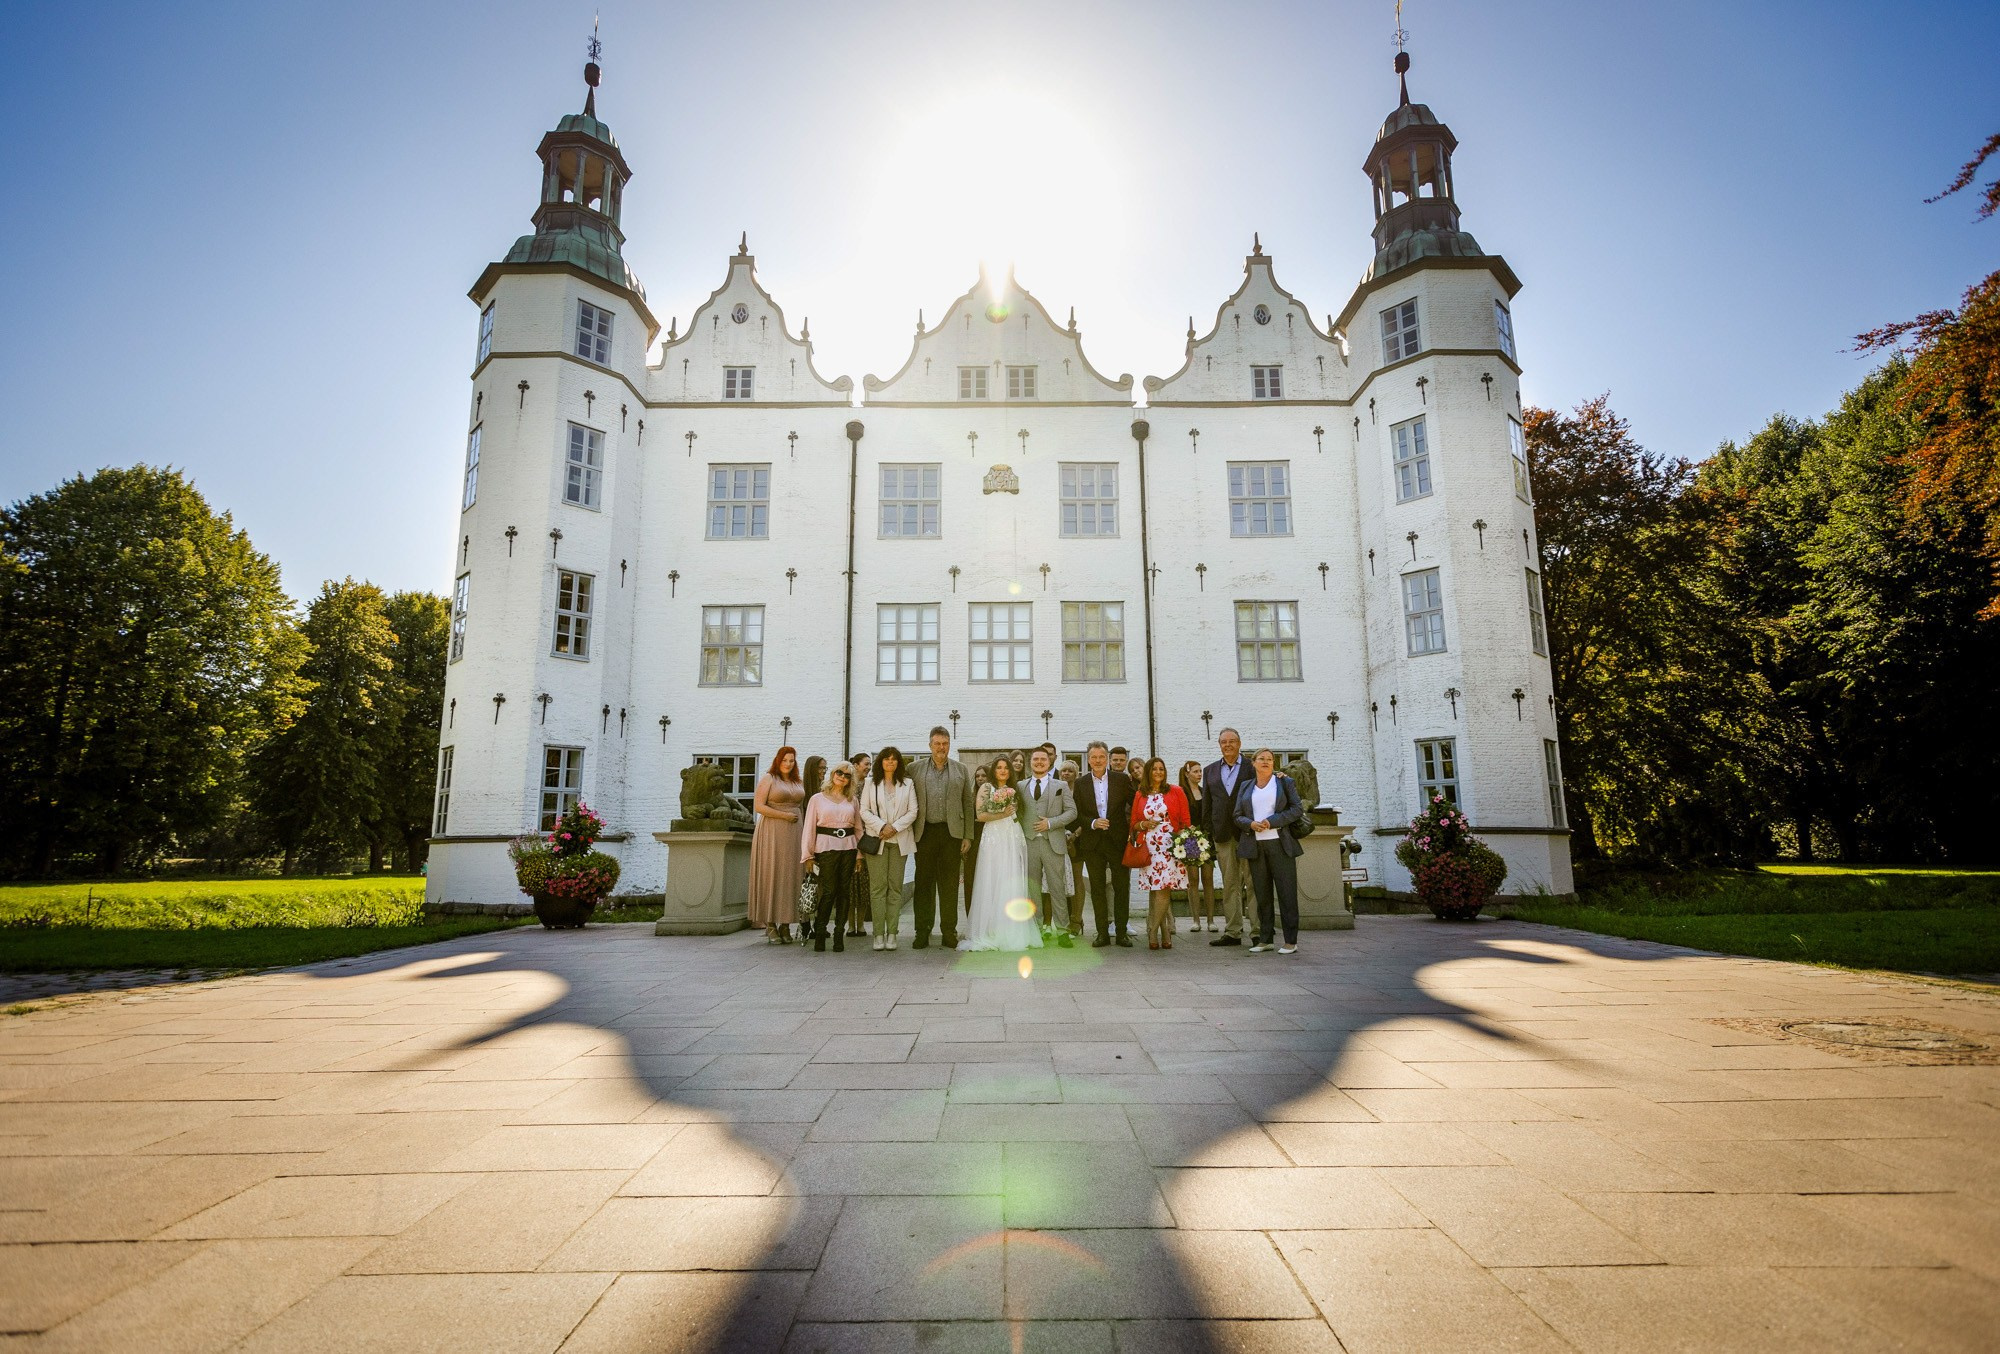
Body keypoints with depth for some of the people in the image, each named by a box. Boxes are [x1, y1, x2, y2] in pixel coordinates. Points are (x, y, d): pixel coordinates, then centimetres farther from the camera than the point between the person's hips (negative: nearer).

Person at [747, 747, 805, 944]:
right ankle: (770, 925, 2)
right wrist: (785, 815, -11)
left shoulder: (797, 782, 16)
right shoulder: (768, 778, 0)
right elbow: (758, 806, -9)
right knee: (771, 875, -4)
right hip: (772, 833, -5)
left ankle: (785, 924, 9)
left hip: (793, 835, 5)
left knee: (790, 876, 3)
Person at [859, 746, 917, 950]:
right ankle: (879, 934, -1)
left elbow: (913, 812, 4)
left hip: (900, 839, 1)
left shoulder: (907, 784, 9)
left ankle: (891, 933, 4)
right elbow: (864, 811, 2)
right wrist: (881, 826, -11)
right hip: (876, 839, -1)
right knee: (878, 886, -4)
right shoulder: (871, 783, 9)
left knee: (895, 887, 1)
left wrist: (895, 827, -9)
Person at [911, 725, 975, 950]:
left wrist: (968, 836, 3)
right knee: (923, 883, 3)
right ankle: (922, 933, 10)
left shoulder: (961, 769, 11)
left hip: (952, 832, 1)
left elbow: (968, 804, 9)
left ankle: (950, 933, 12)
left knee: (949, 885, 5)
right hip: (925, 832, 0)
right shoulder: (915, 769, 8)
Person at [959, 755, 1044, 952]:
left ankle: (1013, 932, 8)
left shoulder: (1015, 789, 17)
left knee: (1013, 884, 2)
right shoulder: (986, 788, 2)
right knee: (992, 883, -4)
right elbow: (981, 816, -6)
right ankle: (991, 933, 2)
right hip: (993, 838, -4)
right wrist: (1003, 814, -7)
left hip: (1014, 839, 4)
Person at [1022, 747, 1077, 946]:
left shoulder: (1061, 786, 9)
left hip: (1053, 842, -1)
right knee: (1032, 888, 5)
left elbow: (1072, 811, 3)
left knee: (1057, 888, -1)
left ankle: (1062, 931, 4)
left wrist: (1051, 823, -9)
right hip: (1029, 842, 2)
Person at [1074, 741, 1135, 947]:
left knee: (1121, 886, 3)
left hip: (1117, 840, -1)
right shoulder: (1081, 783, 4)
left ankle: (1122, 932, 12)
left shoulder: (1121, 779, 1)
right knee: (1097, 888, 5)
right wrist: (1092, 823, -14)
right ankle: (1102, 933, 13)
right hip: (1093, 842, 1)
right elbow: (1077, 813, 3)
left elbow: (1135, 804, 5)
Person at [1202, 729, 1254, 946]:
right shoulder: (1210, 771, 13)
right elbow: (1206, 804, 13)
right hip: (1223, 835, 3)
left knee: (1253, 883, 0)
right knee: (1229, 885, 7)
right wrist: (1209, 834, 6)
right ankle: (1232, 932, 13)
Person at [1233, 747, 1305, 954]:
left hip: (1279, 844, -3)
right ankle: (1264, 939, 12)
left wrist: (1272, 821, -12)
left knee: (1287, 891, -4)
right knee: (1262, 893, 5)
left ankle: (1291, 941, 1)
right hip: (1255, 845, 3)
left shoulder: (1284, 782, 7)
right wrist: (1251, 824, -9)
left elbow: (1298, 809, -1)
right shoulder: (1245, 786, 15)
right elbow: (1238, 816, 12)